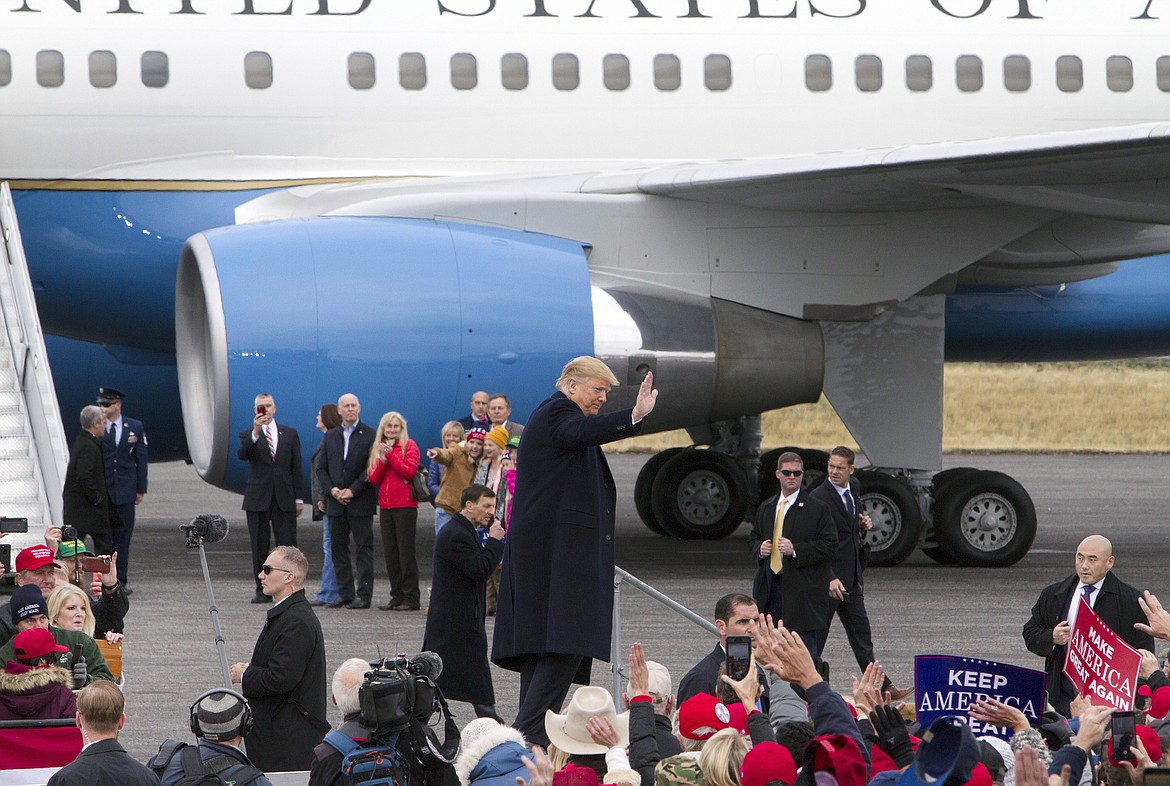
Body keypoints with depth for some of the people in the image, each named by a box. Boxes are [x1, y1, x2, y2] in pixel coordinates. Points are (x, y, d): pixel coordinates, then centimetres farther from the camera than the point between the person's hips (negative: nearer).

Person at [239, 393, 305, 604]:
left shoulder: (289, 434, 11)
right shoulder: (248, 435, 6)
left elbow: (296, 467, 10)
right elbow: (242, 454, -17)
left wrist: (299, 498, 4)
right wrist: (255, 432, -31)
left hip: (284, 499, 1)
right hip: (258, 499, -1)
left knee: (287, 546, -6)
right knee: (259, 547, 2)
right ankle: (262, 590, 8)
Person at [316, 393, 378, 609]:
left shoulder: (370, 435, -2)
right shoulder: (331, 436, 13)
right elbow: (322, 468, 12)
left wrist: (353, 490, -13)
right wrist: (331, 489, -5)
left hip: (361, 503, -5)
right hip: (336, 502, 5)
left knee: (363, 549, -3)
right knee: (338, 548, 6)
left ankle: (364, 595, -2)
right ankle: (345, 594, 12)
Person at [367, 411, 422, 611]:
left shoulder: (409, 445, 0)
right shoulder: (377, 448, 16)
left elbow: (409, 471, -13)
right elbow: (373, 479, 9)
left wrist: (391, 454, -13)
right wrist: (383, 460, -6)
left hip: (405, 505, -6)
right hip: (386, 505, 6)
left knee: (406, 551, -7)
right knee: (390, 553, 5)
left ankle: (411, 598, -5)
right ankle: (397, 596, 9)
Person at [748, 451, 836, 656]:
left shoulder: (817, 509, -3)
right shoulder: (766, 508, 15)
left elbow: (829, 546, -8)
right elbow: (752, 540, 24)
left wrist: (795, 550, -17)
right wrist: (759, 549, 0)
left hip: (802, 591, -6)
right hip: (771, 586, 6)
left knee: (804, 646, -8)